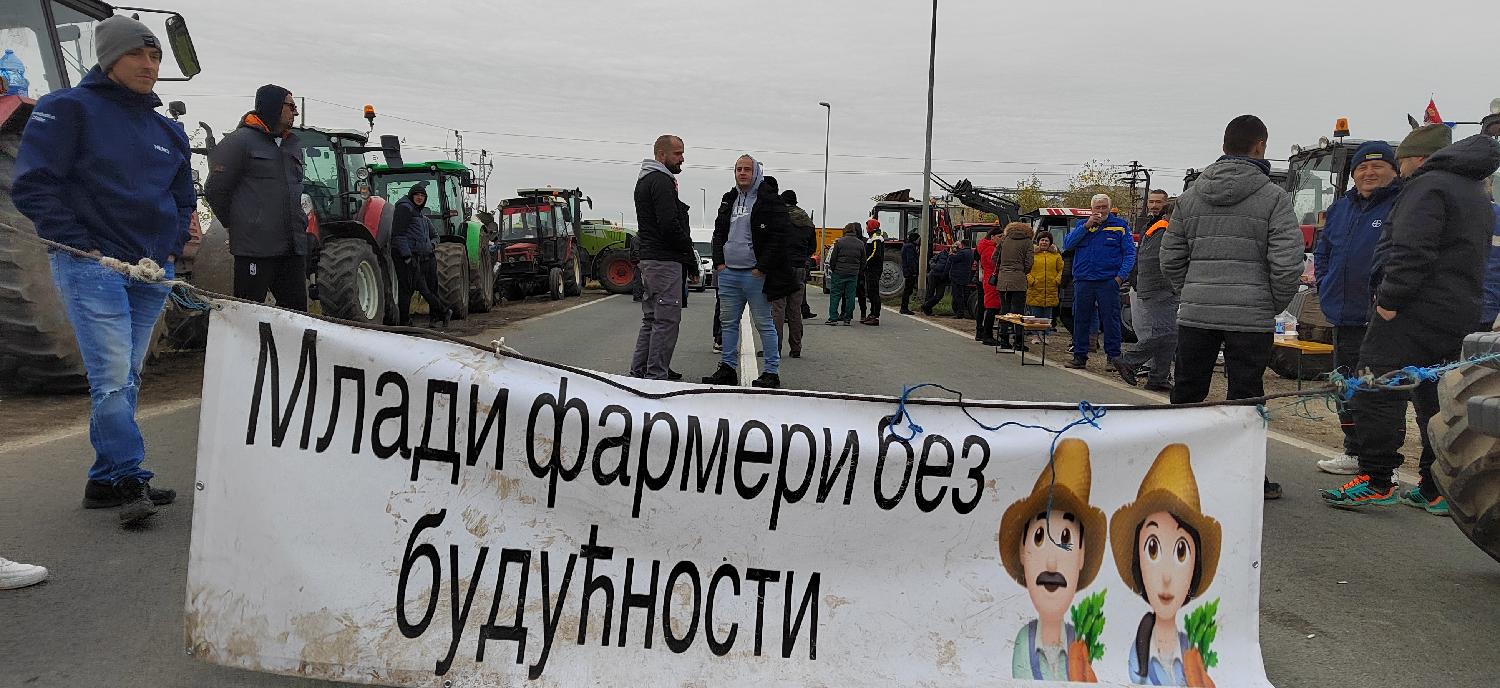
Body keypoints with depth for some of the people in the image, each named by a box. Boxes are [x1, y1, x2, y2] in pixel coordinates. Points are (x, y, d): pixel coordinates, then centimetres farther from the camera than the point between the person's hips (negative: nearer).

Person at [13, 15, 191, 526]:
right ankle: (130, 479, -4)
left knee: (125, 381, 10)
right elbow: (33, 186, -7)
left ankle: (105, 481, 18)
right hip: (91, 267, -6)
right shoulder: (69, 108, -1)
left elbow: (184, 200, 25)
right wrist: (81, 246, -12)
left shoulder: (168, 132, 17)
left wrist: (170, 251, 10)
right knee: (112, 378, -13)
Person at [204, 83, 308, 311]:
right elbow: (215, 189, -3)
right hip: (255, 247, -7)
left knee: (297, 310, 8)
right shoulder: (240, 140, -5)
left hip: (293, 247, 7)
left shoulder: (293, 145, 18)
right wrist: (235, 224, 5)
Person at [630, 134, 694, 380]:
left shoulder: (644, 180, 22)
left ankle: (639, 370, 20)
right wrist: (689, 254, -10)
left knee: (651, 318, 16)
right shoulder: (661, 180, -12)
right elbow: (670, 224, -20)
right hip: (665, 261, -11)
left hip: (648, 259, 11)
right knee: (666, 320, -8)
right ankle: (657, 375, -6)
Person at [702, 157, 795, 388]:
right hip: (728, 272, 7)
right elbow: (719, 232, 22)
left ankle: (772, 373, 6)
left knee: (764, 324, -1)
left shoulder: (769, 199, -6)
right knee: (728, 322, 11)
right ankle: (728, 368, 20)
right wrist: (719, 261, 8)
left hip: (755, 274, -7)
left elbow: (780, 236, -12)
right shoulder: (729, 199, 16)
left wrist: (762, 267, -14)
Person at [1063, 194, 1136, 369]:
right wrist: (1086, 226, -8)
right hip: (1083, 281, 3)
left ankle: (1114, 355, 3)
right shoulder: (1081, 225, 14)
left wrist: (1121, 276, -11)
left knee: (1110, 319, -4)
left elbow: (1130, 254, 2)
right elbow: (1067, 244, -1)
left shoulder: (1120, 225, 6)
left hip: (1108, 281, -3)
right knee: (1081, 320, 6)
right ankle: (1080, 356, 13)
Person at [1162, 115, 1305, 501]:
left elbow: (1170, 257, 10)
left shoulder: (1191, 196, 8)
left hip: (1195, 314, 4)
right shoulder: (1273, 197, -4)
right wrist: (1275, 306, 4)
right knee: (1245, 400, 3)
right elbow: (1287, 262, -10)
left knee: (1186, 394, 12)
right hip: (1250, 317, -3)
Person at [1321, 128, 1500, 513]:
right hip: (1460, 313, 10)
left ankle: (1376, 482, -11)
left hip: (1417, 308, -10)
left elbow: (1412, 251, -21)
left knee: (1376, 390, -9)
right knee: (1434, 398, 13)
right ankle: (1438, 490, 16)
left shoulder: (1427, 185, -8)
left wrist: (1389, 299, -19)